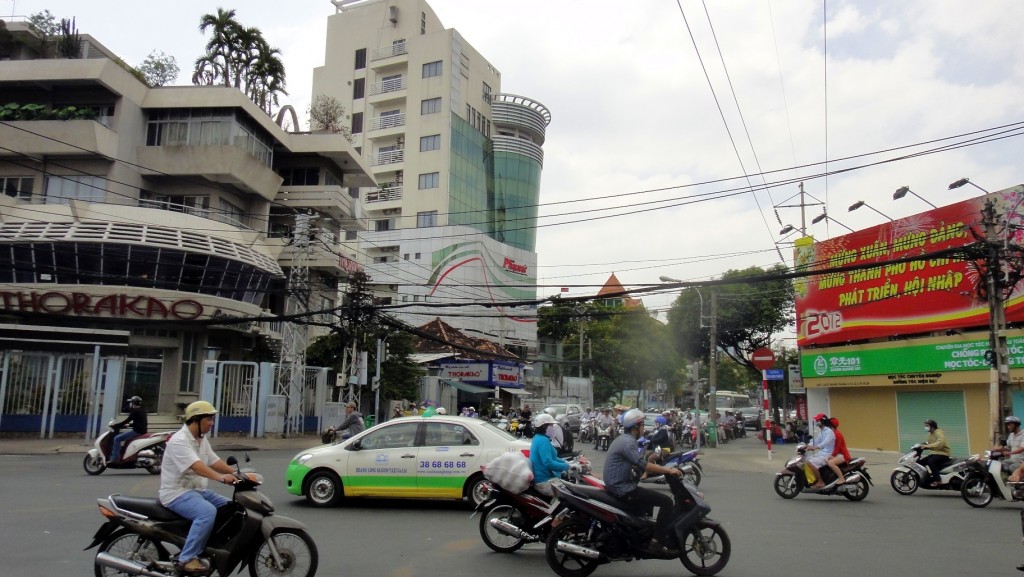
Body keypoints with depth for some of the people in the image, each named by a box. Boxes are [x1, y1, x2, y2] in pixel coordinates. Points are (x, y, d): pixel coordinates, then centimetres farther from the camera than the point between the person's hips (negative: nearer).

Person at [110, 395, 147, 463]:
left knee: (117, 439, -10)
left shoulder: (135, 411, -11)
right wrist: (129, 424, 29)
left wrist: (115, 426, -8)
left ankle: (115, 458, -14)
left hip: (136, 431, -10)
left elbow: (127, 420, -15)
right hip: (142, 430, 10)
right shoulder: (142, 411, 17)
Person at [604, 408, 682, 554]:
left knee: (648, 500, 33)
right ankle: (657, 542, -13)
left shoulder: (622, 439, 15)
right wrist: (668, 471, -19)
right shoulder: (627, 442, -18)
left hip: (618, 486, 11)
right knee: (666, 501, -12)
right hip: (623, 489, -11)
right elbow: (643, 465, -26)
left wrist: (663, 468, 14)